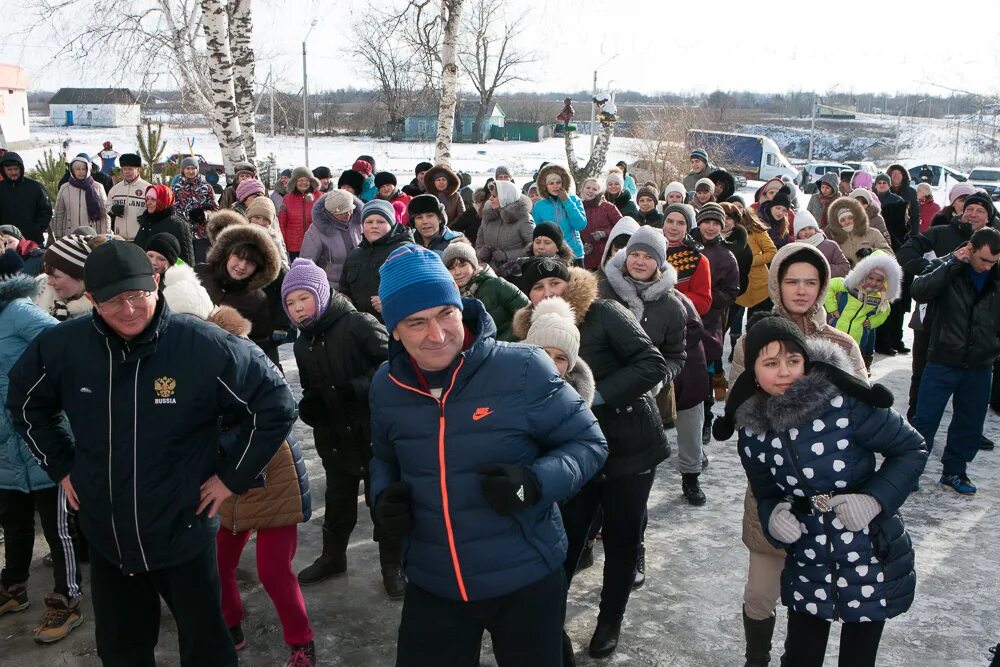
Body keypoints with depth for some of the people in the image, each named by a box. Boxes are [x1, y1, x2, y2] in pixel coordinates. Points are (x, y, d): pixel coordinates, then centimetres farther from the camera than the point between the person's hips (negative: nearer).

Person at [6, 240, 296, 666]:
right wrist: (61, 467, 8)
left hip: (184, 534, -3)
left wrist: (232, 476, -10)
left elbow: (276, 407, -12)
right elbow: (25, 403, 13)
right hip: (104, 536, 4)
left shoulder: (205, 346, -21)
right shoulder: (61, 346, -9)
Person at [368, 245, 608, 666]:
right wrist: (383, 497, -5)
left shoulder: (523, 369, -17)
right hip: (431, 587, 3)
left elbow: (588, 444, -8)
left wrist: (536, 483, -25)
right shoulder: (386, 387, -3)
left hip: (527, 582, -3)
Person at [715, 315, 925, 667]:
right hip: (807, 564, 3)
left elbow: (911, 449, -9)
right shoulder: (752, 432, -5)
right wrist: (773, 515, -14)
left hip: (871, 558, -3)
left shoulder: (845, 401, -20)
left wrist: (875, 498, -22)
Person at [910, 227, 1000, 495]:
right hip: (943, 362, -4)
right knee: (924, 420, 1)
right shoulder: (944, 268, -6)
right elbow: (919, 291, -24)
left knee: (970, 424, 13)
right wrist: (953, 263, -24)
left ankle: (954, 471, 29)